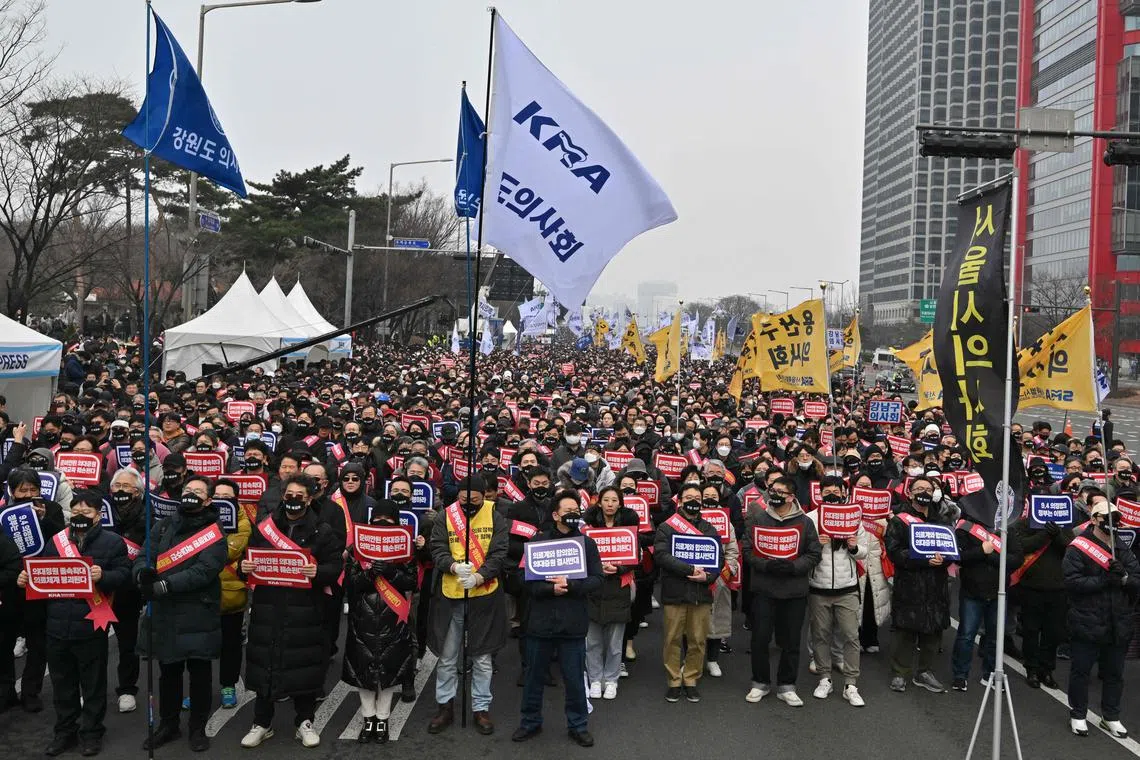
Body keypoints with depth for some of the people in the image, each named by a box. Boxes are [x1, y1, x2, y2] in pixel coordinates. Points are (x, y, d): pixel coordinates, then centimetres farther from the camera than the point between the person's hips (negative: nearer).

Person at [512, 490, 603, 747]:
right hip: (541, 620, 0)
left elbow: (596, 580, -3)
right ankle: (531, 721, 29)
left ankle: (578, 725, 24)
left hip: (573, 623, 0)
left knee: (574, 678, 8)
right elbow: (527, 581, -4)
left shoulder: (587, 543, 3)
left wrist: (570, 585, -17)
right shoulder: (539, 542, 1)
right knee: (534, 676, 13)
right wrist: (551, 589, -19)